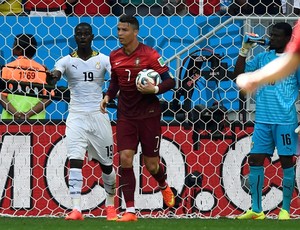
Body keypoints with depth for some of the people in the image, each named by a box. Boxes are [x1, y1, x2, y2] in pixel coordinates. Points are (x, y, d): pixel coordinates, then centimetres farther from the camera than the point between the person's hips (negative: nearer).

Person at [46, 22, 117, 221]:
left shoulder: (103, 60, 3)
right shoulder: (67, 61, 1)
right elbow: (56, 73, -19)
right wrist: (52, 78, -43)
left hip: (98, 115, 1)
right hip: (77, 116, -1)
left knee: (106, 164, 9)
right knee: (75, 160, -16)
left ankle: (110, 205, 30)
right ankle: (76, 209, -19)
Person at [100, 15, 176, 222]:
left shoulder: (149, 55, -13)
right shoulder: (115, 56, 3)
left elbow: (170, 81, -10)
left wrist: (155, 89, -27)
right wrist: (108, 96, 3)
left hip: (149, 115, -4)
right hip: (126, 115, 4)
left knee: (151, 164, 4)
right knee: (125, 158, -11)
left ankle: (164, 186, 41)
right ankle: (130, 211, -8)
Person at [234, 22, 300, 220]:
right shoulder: (262, 58, 10)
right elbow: (239, 74, 9)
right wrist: (244, 51, -3)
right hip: (263, 120, 4)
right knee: (255, 160, 1)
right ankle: (256, 210, 7)